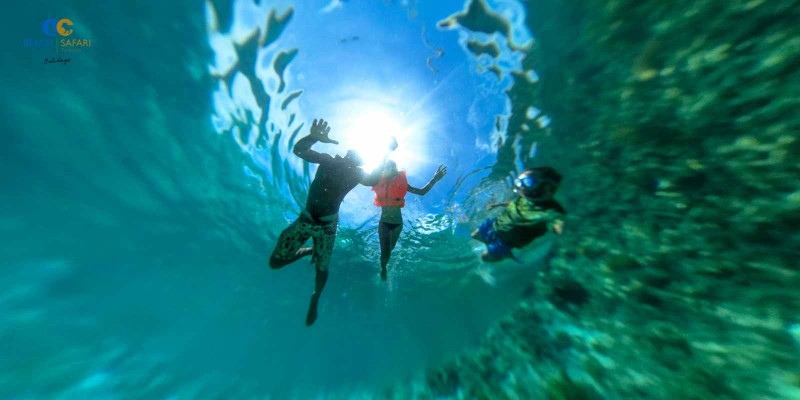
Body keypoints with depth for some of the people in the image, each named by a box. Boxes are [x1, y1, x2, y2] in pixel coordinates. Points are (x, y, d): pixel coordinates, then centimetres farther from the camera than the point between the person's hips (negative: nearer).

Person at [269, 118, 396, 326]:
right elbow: (298, 150, -16)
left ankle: (315, 299, 40)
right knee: (275, 262, 2)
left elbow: (373, 180, -29)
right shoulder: (328, 160, -5)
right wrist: (313, 137, -37)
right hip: (304, 219, 2)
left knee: (322, 269, 7)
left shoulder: (357, 174, -6)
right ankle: (309, 251, 30)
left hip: (327, 224, -1)